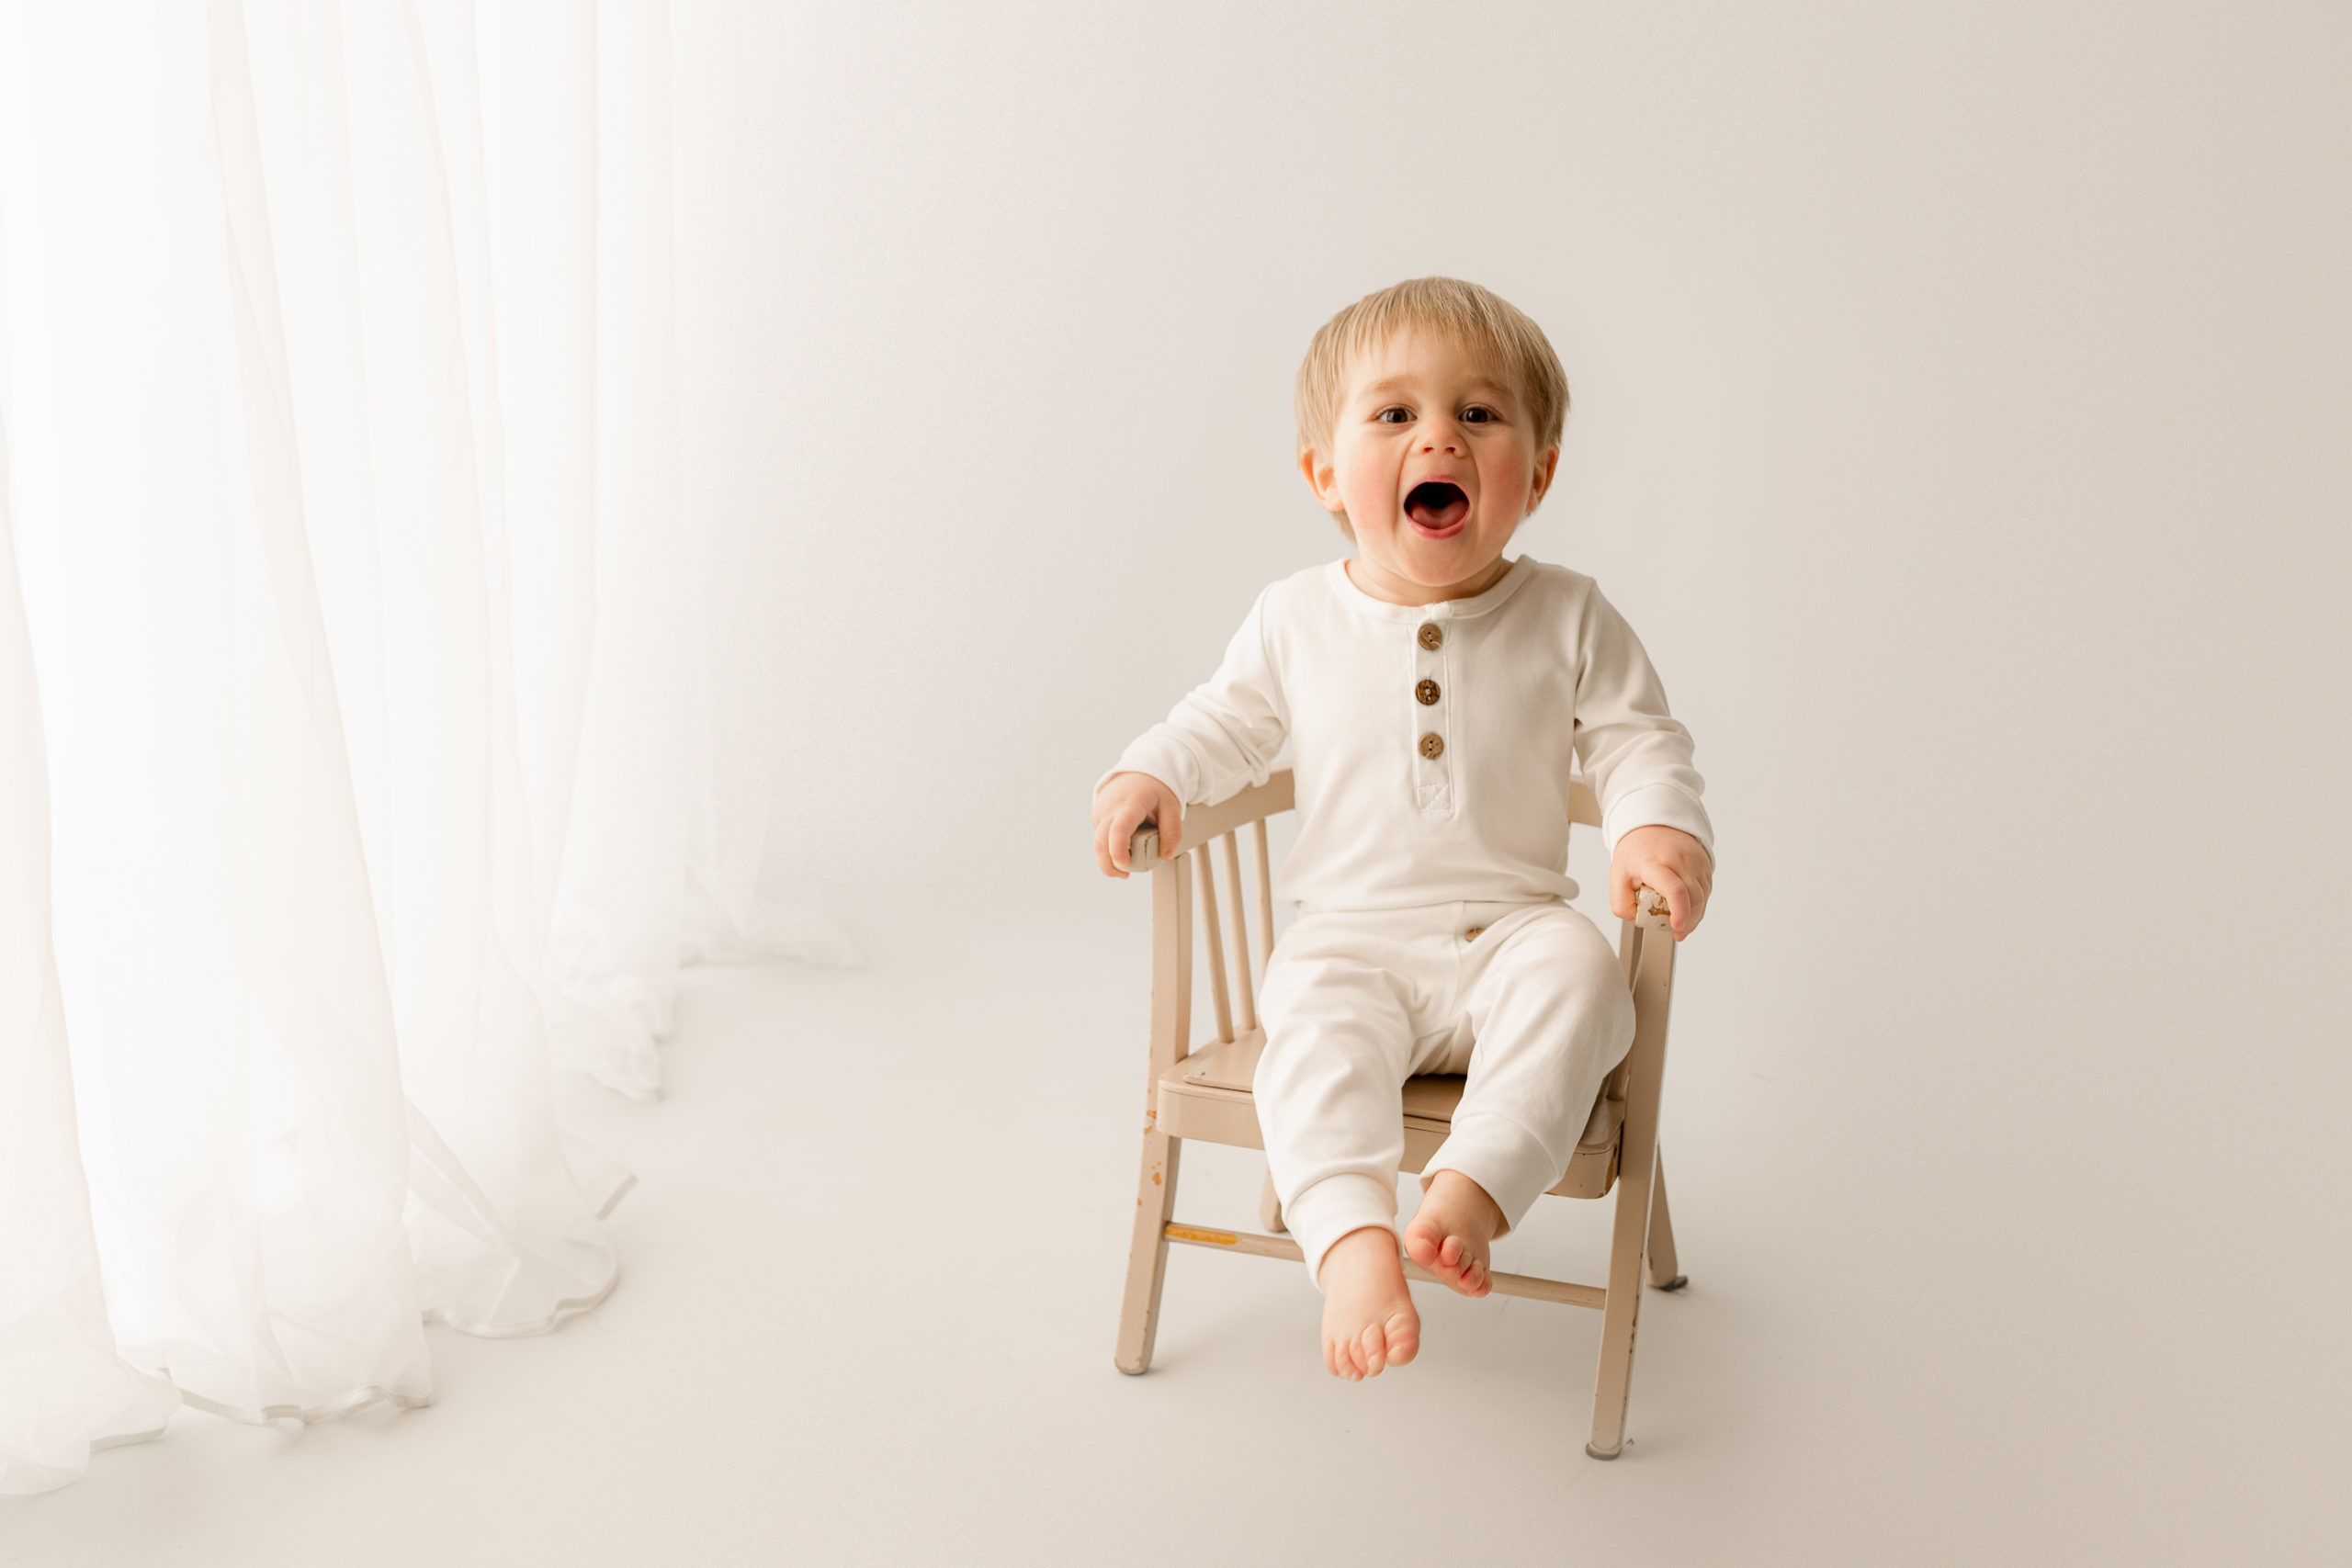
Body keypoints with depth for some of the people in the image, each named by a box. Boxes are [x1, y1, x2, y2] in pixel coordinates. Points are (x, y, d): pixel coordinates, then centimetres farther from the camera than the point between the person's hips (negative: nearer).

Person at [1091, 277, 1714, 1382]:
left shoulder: (1568, 618, 1)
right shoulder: (1296, 619, 4)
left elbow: (1638, 743, 4)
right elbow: (1229, 723, 17)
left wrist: (1659, 832, -19)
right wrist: (1149, 775, -4)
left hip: (1510, 931, 0)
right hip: (1352, 937, 0)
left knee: (1574, 971, -33)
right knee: (1315, 1016, -32)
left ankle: (1473, 1190, -40)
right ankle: (1352, 1237, -43)